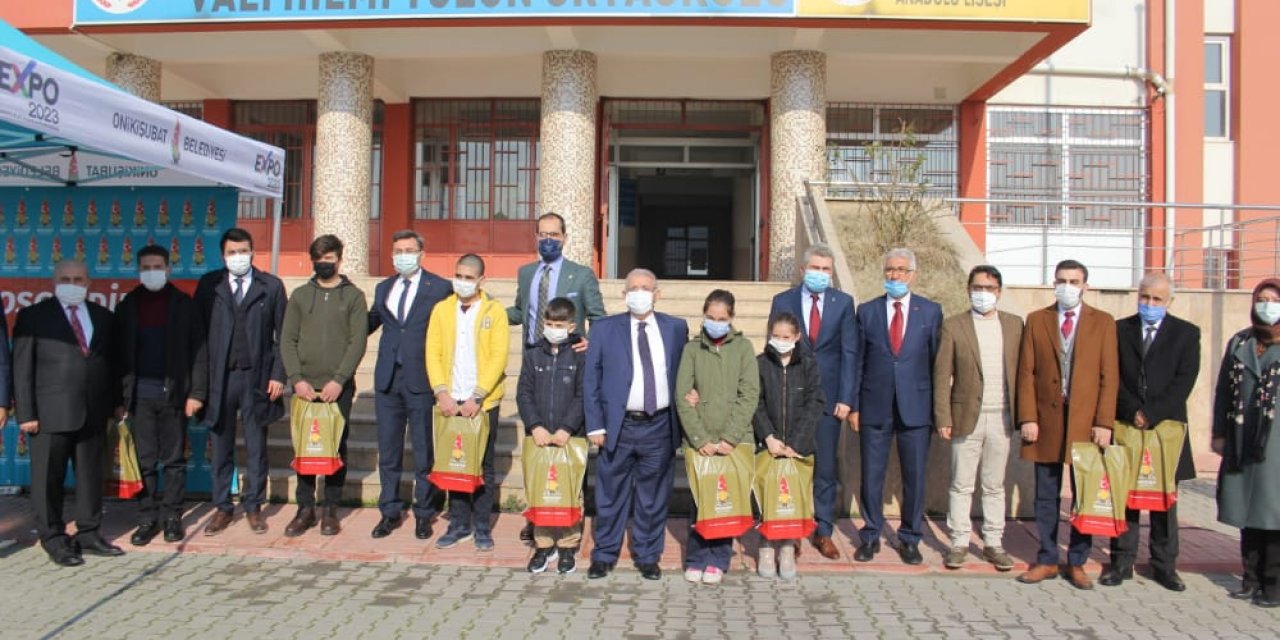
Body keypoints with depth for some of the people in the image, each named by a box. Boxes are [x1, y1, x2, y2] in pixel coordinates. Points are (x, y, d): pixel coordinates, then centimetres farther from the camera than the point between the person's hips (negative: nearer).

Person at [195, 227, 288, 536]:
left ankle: (254, 506, 19)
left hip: (257, 377, -1)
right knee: (221, 446, 9)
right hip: (219, 376, 1)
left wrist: (278, 375, -5)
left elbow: (282, 334, 2)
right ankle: (222, 507, 21)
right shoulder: (209, 285, 4)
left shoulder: (271, 286, 2)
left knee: (256, 447, 8)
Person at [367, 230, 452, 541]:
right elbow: (370, 323, 22)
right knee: (388, 449, 10)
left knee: (425, 451, 4)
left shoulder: (440, 288, -3)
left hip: (423, 379, -5)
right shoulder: (383, 288, 13)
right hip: (388, 378, 5)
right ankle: (390, 511, 22)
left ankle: (424, 513, 16)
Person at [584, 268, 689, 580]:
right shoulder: (604, 328, 3)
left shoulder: (676, 328, 7)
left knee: (653, 497, 10)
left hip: (659, 426, 1)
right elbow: (591, 379, 2)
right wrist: (595, 425, -3)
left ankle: (648, 557, 25)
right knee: (611, 495, 7)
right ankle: (604, 555, 23)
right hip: (619, 425, -1)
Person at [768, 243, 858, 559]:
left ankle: (823, 531, 18)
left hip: (828, 396, 0)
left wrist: (845, 398, -6)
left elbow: (849, 353, 0)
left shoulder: (844, 302, 3)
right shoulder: (782, 301, 3)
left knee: (826, 467, 6)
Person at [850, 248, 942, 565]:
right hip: (874, 407, 1)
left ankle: (910, 539, 22)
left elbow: (936, 361, 4)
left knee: (915, 477, 7)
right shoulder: (867, 311, 5)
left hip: (915, 406, 0)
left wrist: (937, 407, 0)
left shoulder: (931, 311, 4)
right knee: (871, 475, 6)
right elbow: (857, 361, 5)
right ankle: (870, 536, 21)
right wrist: (853, 405, 1)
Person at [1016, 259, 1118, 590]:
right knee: (1046, 497, 8)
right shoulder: (1036, 320, 7)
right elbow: (1026, 372, 3)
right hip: (1046, 420, 1)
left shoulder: (1103, 322, 5)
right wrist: (1027, 417, -5)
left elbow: (1109, 376, 1)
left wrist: (1104, 422, -7)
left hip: (1086, 422, -1)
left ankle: (1077, 563, 17)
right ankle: (1047, 561, 18)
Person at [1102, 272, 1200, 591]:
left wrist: (1152, 414, -13)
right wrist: (1133, 412, -11)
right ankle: (1122, 562, 10)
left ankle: (1164, 565, 15)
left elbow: (1184, 381, -5)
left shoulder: (1186, 333, 5)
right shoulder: (1119, 329, 7)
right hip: (1125, 425, 1)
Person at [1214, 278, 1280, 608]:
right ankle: (1252, 579, 19)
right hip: (1243, 441, 4)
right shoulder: (1239, 343, 11)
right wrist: (1219, 433, 8)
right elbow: (1223, 390, 11)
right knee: (1247, 510, 9)